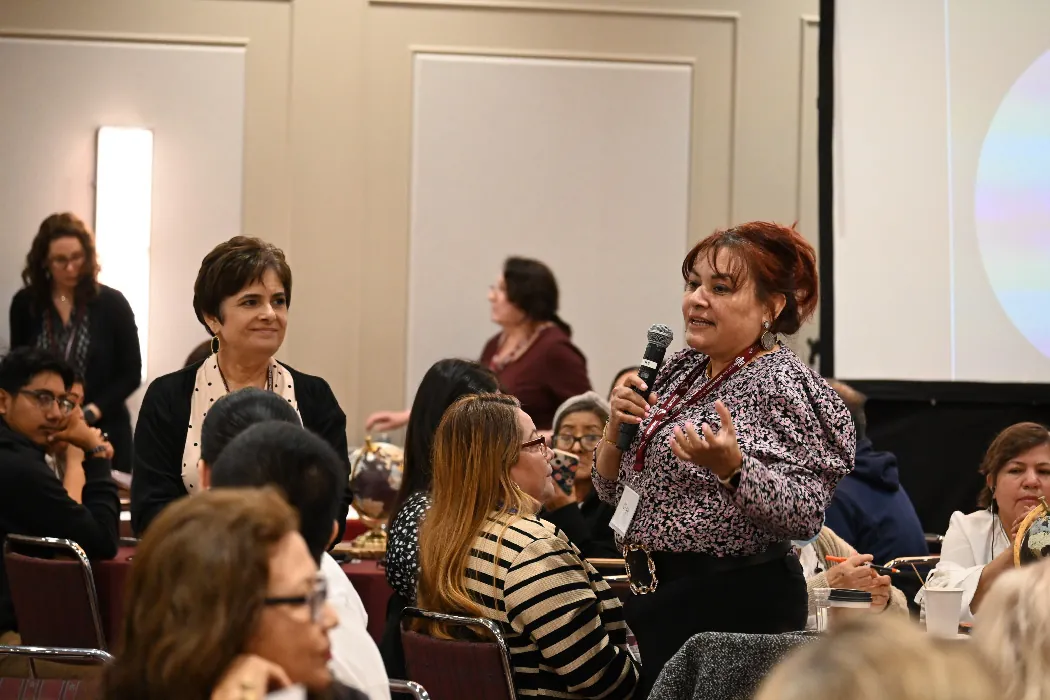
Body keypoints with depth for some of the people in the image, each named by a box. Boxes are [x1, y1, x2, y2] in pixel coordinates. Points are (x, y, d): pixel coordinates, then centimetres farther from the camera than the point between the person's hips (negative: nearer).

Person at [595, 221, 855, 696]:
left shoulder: (782, 385, -12)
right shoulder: (682, 370, 11)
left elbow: (807, 515, -21)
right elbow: (613, 490, 15)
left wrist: (731, 467, -35)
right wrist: (618, 426, -3)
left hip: (736, 607, -8)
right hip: (655, 602, 8)